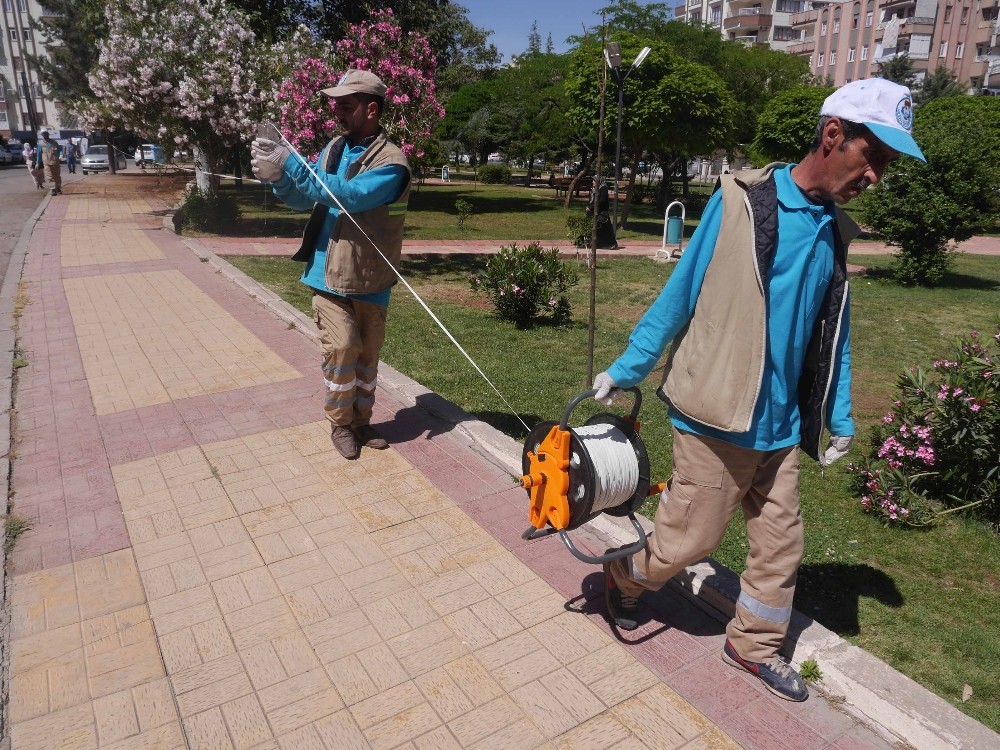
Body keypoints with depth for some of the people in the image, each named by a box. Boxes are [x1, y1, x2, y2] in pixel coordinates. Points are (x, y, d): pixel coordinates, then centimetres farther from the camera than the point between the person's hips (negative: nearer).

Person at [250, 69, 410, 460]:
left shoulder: (391, 162, -13)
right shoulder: (335, 147, 6)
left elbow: (347, 196, -27)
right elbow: (303, 199, 8)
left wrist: (289, 164, -28)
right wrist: (278, 176, -13)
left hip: (371, 281, -2)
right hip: (329, 275, 2)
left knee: (367, 354, 12)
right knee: (342, 349, -6)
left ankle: (361, 421, 31)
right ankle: (340, 423, 15)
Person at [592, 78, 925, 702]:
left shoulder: (835, 231, 7)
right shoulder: (744, 201, -13)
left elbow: (832, 335, 15)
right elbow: (680, 296, -8)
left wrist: (839, 418, 16)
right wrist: (626, 369, -4)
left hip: (780, 427, 7)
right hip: (716, 419, -6)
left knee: (781, 544, 15)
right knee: (690, 540, 5)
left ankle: (756, 646, 37)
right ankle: (623, 579, 35)